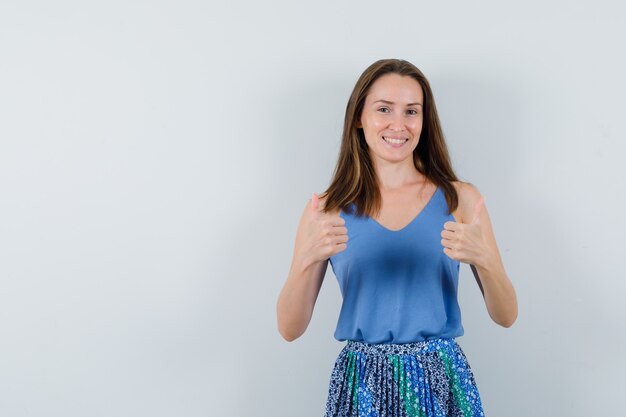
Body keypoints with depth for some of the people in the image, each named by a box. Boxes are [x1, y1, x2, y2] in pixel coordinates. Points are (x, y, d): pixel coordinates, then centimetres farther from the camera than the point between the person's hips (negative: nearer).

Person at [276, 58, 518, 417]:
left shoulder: (460, 198, -3)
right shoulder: (328, 209, -3)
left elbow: (506, 316, -3)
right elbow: (290, 328, -6)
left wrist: (483, 259, -23)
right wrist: (308, 259, -24)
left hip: (442, 382, 0)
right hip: (361, 384, 0)